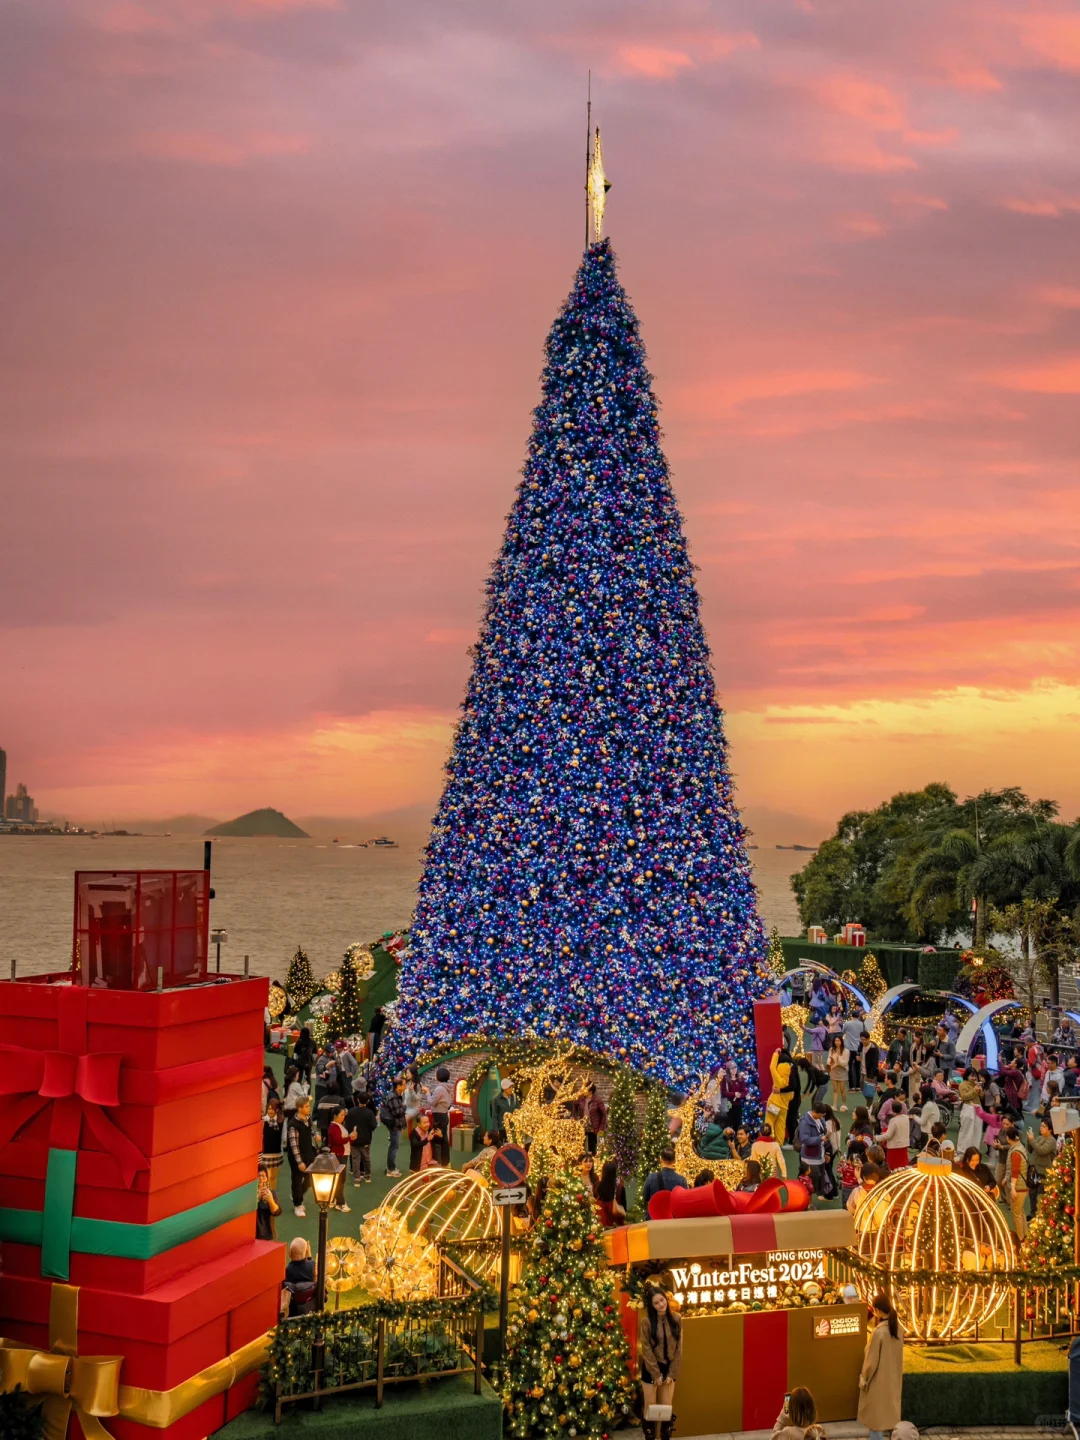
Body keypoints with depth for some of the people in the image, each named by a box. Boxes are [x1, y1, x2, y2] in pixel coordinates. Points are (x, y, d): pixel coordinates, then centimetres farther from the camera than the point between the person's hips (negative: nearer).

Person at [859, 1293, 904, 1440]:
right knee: (886, 1415, 21)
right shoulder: (898, 1329, -4)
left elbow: (871, 1361, -20)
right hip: (892, 1379, 7)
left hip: (878, 1381, -7)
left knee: (875, 1417, 7)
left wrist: (863, 1380, -6)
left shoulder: (878, 1332, -27)